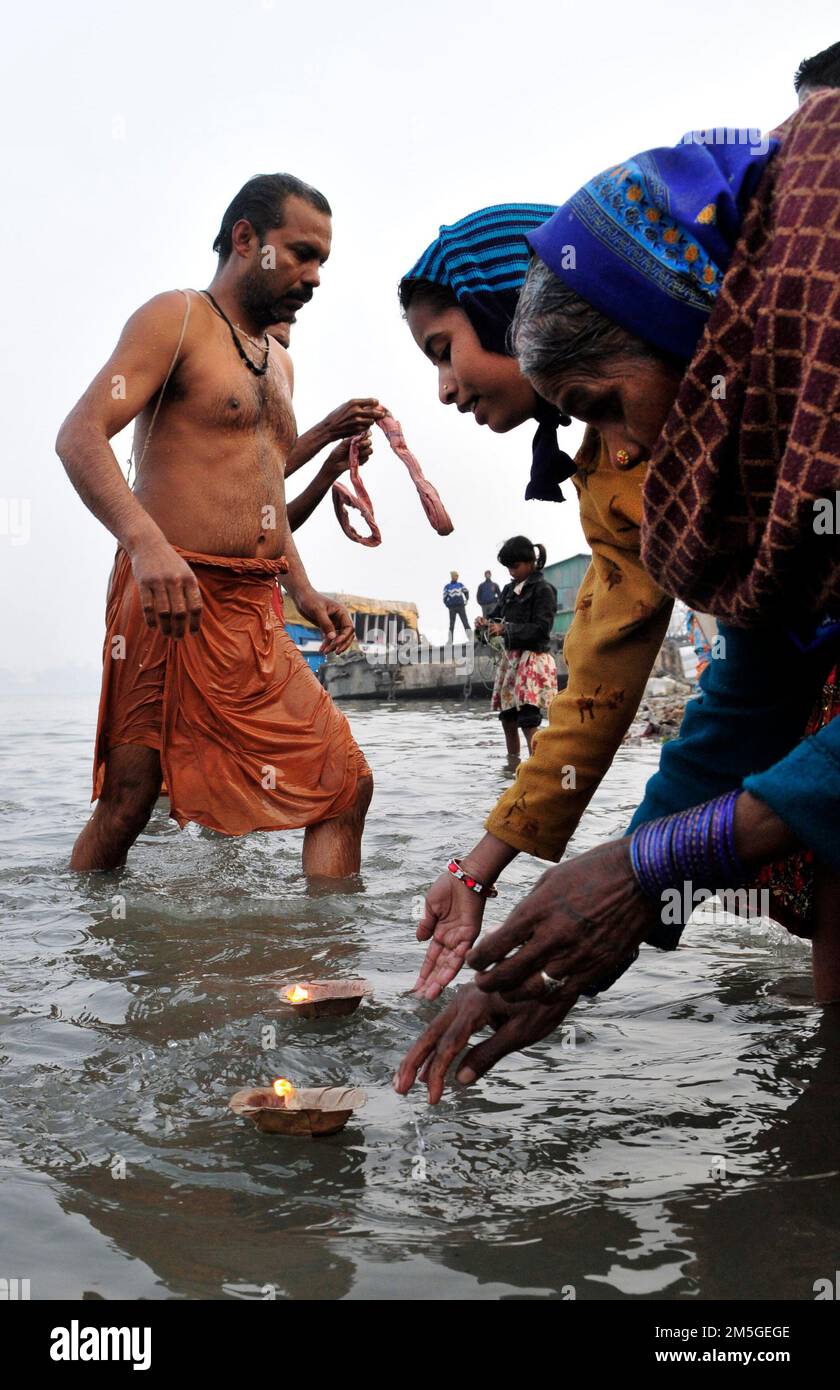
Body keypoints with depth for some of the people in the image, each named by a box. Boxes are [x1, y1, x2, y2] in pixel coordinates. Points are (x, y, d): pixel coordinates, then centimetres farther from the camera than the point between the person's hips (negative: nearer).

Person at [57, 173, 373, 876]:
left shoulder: (278, 362, 25)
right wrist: (146, 542, -31)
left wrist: (303, 591, 17)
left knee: (346, 783, 2)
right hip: (170, 603, -8)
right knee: (128, 800, -5)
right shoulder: (177, 317, 0)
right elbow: (80, 436, -14)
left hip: (257, 617, 8)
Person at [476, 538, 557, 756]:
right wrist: (486, 623, -4)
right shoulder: (509, 590, 15)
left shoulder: (543, 590, -7)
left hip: (532, 659, -7)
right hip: (510, 657, 7)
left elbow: (541, 628, -15)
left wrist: (505, 629, -21)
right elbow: (497, 617, 20)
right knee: (508, 720, 10)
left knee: (528, 722, -16)